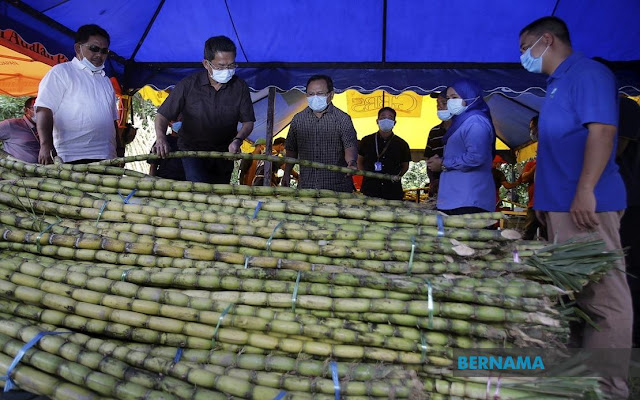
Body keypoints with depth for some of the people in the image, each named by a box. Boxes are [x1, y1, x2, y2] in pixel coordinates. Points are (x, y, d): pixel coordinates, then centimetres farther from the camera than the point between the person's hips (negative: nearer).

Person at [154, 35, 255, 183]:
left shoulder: (240, 87, -9)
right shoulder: (187, 85, -14)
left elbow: (248, 121, -3)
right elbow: (163, 115, -11)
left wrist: (237, 140, -25)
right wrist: (161, 137, -32)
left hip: (224, 153, 3)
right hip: (192, 149, -3)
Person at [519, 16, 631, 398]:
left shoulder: (588, 73, -5)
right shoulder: (559, 83, 22)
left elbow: (602, 130, -17)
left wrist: (585, 190, -25)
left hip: (584, 203, -10)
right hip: (561, 204, 10)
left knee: (602, 293, -5)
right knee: (574, 291, 13)